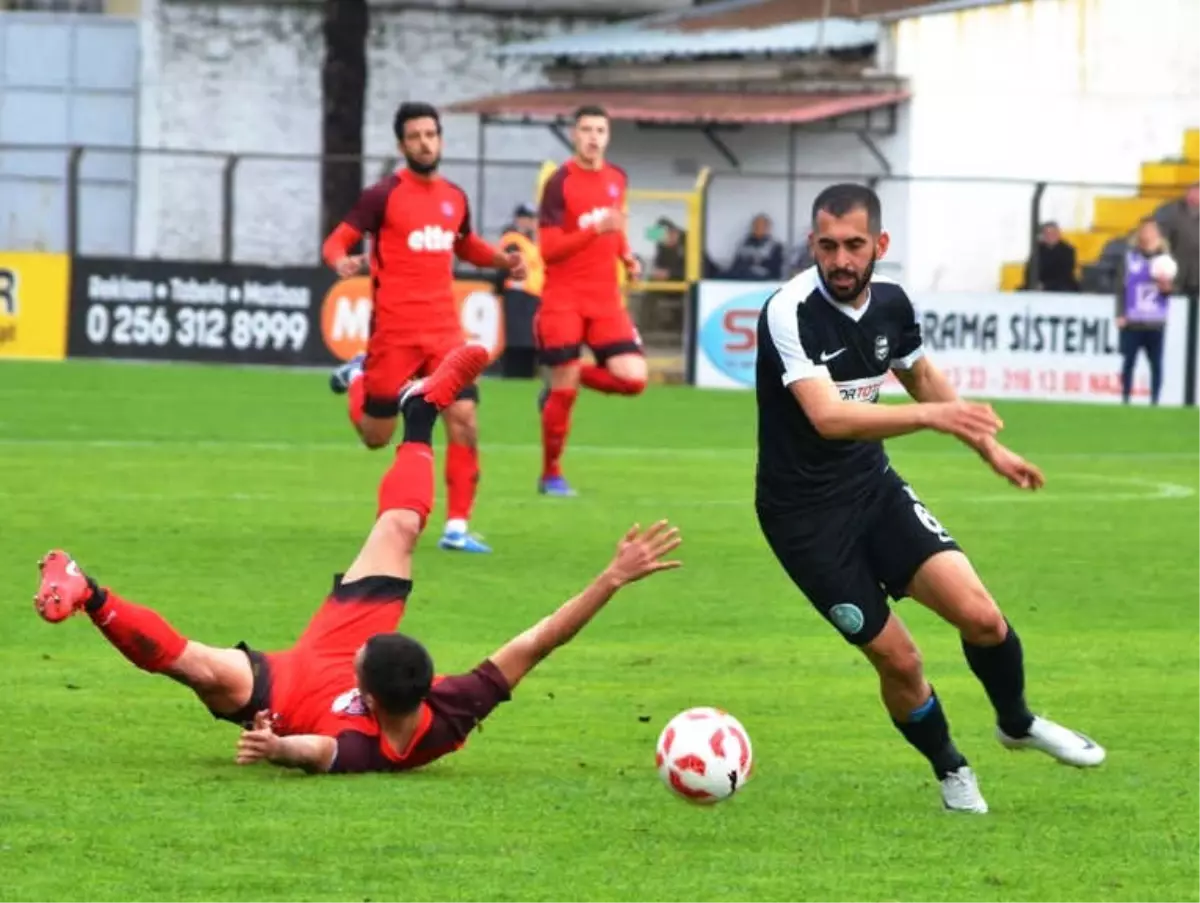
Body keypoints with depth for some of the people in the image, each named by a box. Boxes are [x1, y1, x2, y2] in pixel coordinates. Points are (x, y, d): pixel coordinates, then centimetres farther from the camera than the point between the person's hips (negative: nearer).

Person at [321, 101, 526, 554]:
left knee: (463, 420, -11)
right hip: (394, 331, -4)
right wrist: (341, 261, -30)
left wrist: (502, 260, 11)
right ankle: (356, 378, 39)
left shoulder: (455, 198, 9)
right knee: (376, 436, 5)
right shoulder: (383, 195, -7)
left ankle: (457, 528, -5)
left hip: (444, 329, 4)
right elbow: (336, 241, -7)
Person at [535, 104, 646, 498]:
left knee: (633, 377, -10)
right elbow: (548, 250, -17)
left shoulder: (617, 179, 8)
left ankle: (567, 380, 18)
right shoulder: (559, 183, -11)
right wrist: (595, 230, -29)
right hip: (563, 299, -5)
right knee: (563, 391, -4)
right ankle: (551, 474, 14)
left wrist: (626, 256, 7)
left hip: (606, 298, 5)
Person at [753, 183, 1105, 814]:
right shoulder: (790, 312, -23)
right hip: (805, 516, -5)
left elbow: (922, 377, 20)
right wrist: (932, 415, -47)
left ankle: (1017, 724, 20)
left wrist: (988, 447, 24)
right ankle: (950, 770, 24)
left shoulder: (890, 303, -3)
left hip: (874, 488, 5)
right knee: (896, 658, -5)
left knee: (979, 614, -10)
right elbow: (828, 417, -36)